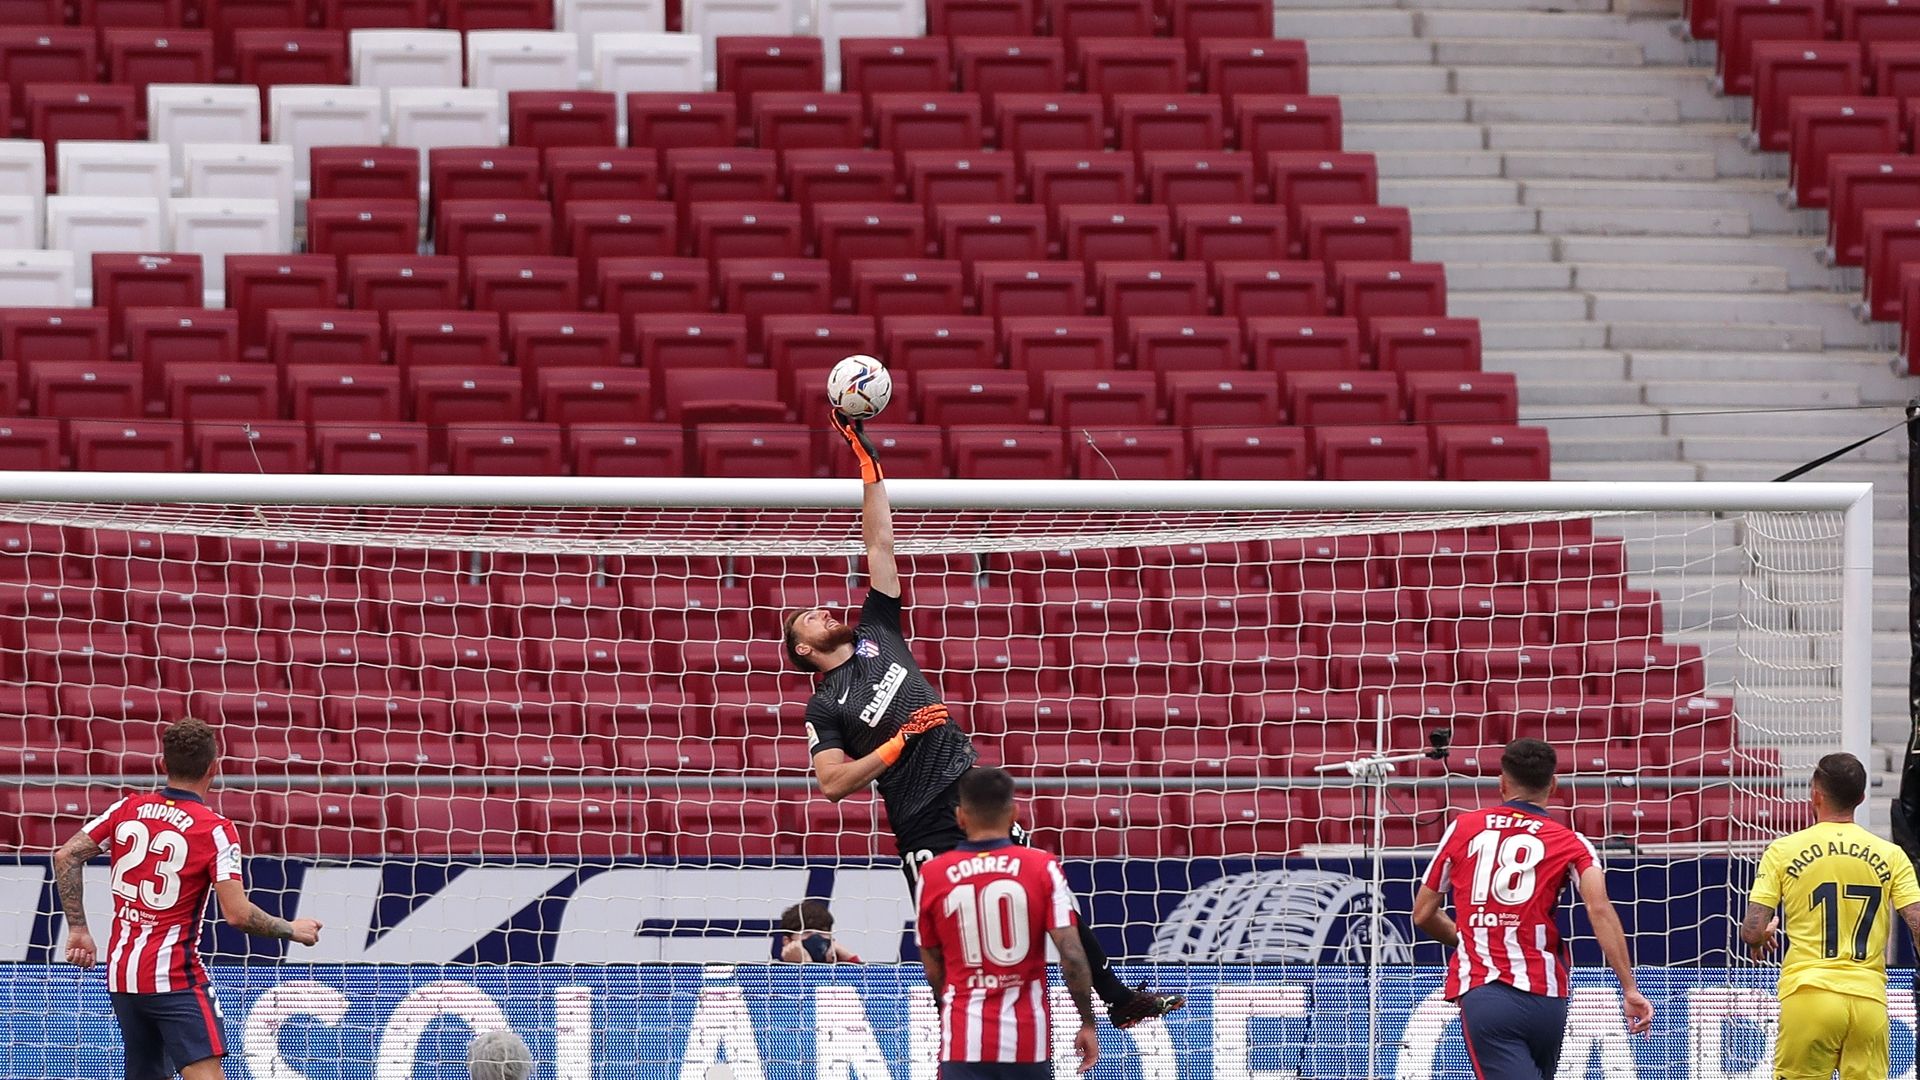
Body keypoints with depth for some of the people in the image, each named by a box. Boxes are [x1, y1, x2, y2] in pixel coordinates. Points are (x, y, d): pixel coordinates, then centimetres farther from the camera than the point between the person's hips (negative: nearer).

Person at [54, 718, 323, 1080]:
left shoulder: (128, 809, 5)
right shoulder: (215, 830, -10)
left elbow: (65, 857, 6)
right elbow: (238, 914, -15)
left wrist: (78, 929, 11)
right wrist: (292, 930, 1)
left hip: (121, 975, 7)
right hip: (173, 976, -7)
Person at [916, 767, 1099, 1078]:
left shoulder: (933, 875, 0)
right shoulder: (1042, 869, -4)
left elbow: (932, 969, 10)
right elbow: (1072, 956, -10)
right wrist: (1087, 1023, 0)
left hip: (964, 1039, 0)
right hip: (1027, 1038, 0)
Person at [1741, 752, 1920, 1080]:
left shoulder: (1784, 851, 2)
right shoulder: (1890, 855, 5)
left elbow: (1752, 932, -2)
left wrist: (1761, 936, 21)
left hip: (1809, 994, -2)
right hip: (1869, 998, 2)